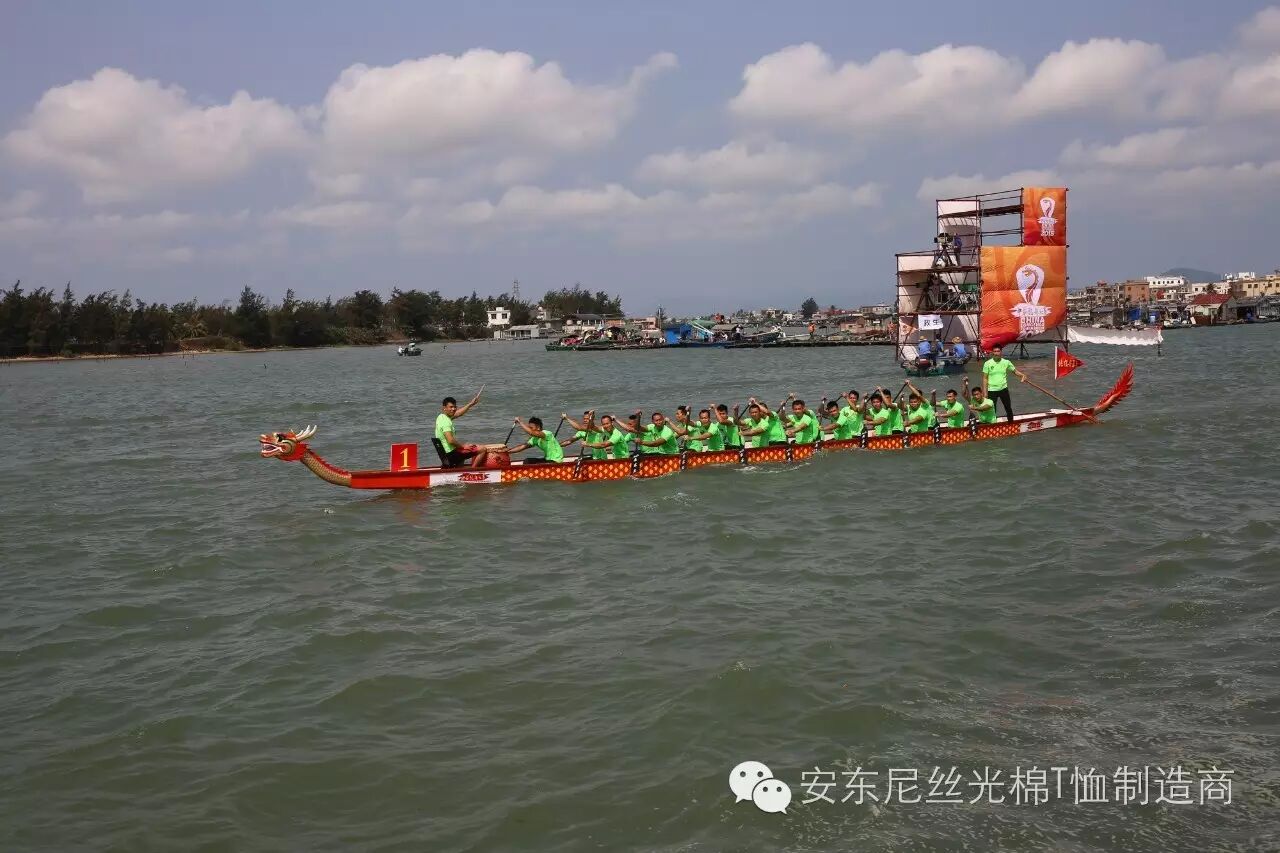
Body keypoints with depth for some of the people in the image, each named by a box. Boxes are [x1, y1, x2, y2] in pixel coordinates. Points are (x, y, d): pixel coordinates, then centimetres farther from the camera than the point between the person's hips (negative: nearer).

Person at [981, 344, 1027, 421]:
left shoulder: (1006, 362, -3)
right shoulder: (987, 363, -9)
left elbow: (1015, 371, 7)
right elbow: (985, 378, -6)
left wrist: (1023, 375, -14)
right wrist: (985, 392, -10)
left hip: (1003, 389, 3)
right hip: (992, 390, -3)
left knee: (1008, 408, 14)